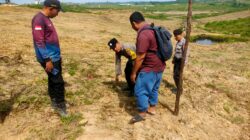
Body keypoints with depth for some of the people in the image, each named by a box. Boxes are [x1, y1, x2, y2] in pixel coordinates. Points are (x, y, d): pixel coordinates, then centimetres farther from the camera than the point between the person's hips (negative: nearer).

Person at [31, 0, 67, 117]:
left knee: (53, 80, 17)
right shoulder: (39, 19, -18)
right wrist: (48, 60, -24)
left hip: (55, 56, 10)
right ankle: (59, 105, 11)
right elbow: (39, 42, -23)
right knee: (58, 81, -3)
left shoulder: (46, 19, 12)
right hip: (49, 58, -10)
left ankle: (54, 102, 30)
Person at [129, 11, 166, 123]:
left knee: (140, 90, 2)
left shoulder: (143, 35, -23)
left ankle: (142, 114, 16)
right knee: (154, 88, 21)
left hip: (150, 68, -10)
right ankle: (152, 108, 36)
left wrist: (133, 73, -13)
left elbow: (140, 57, -23)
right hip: (159, 66, 10)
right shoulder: (153, 29, 8)